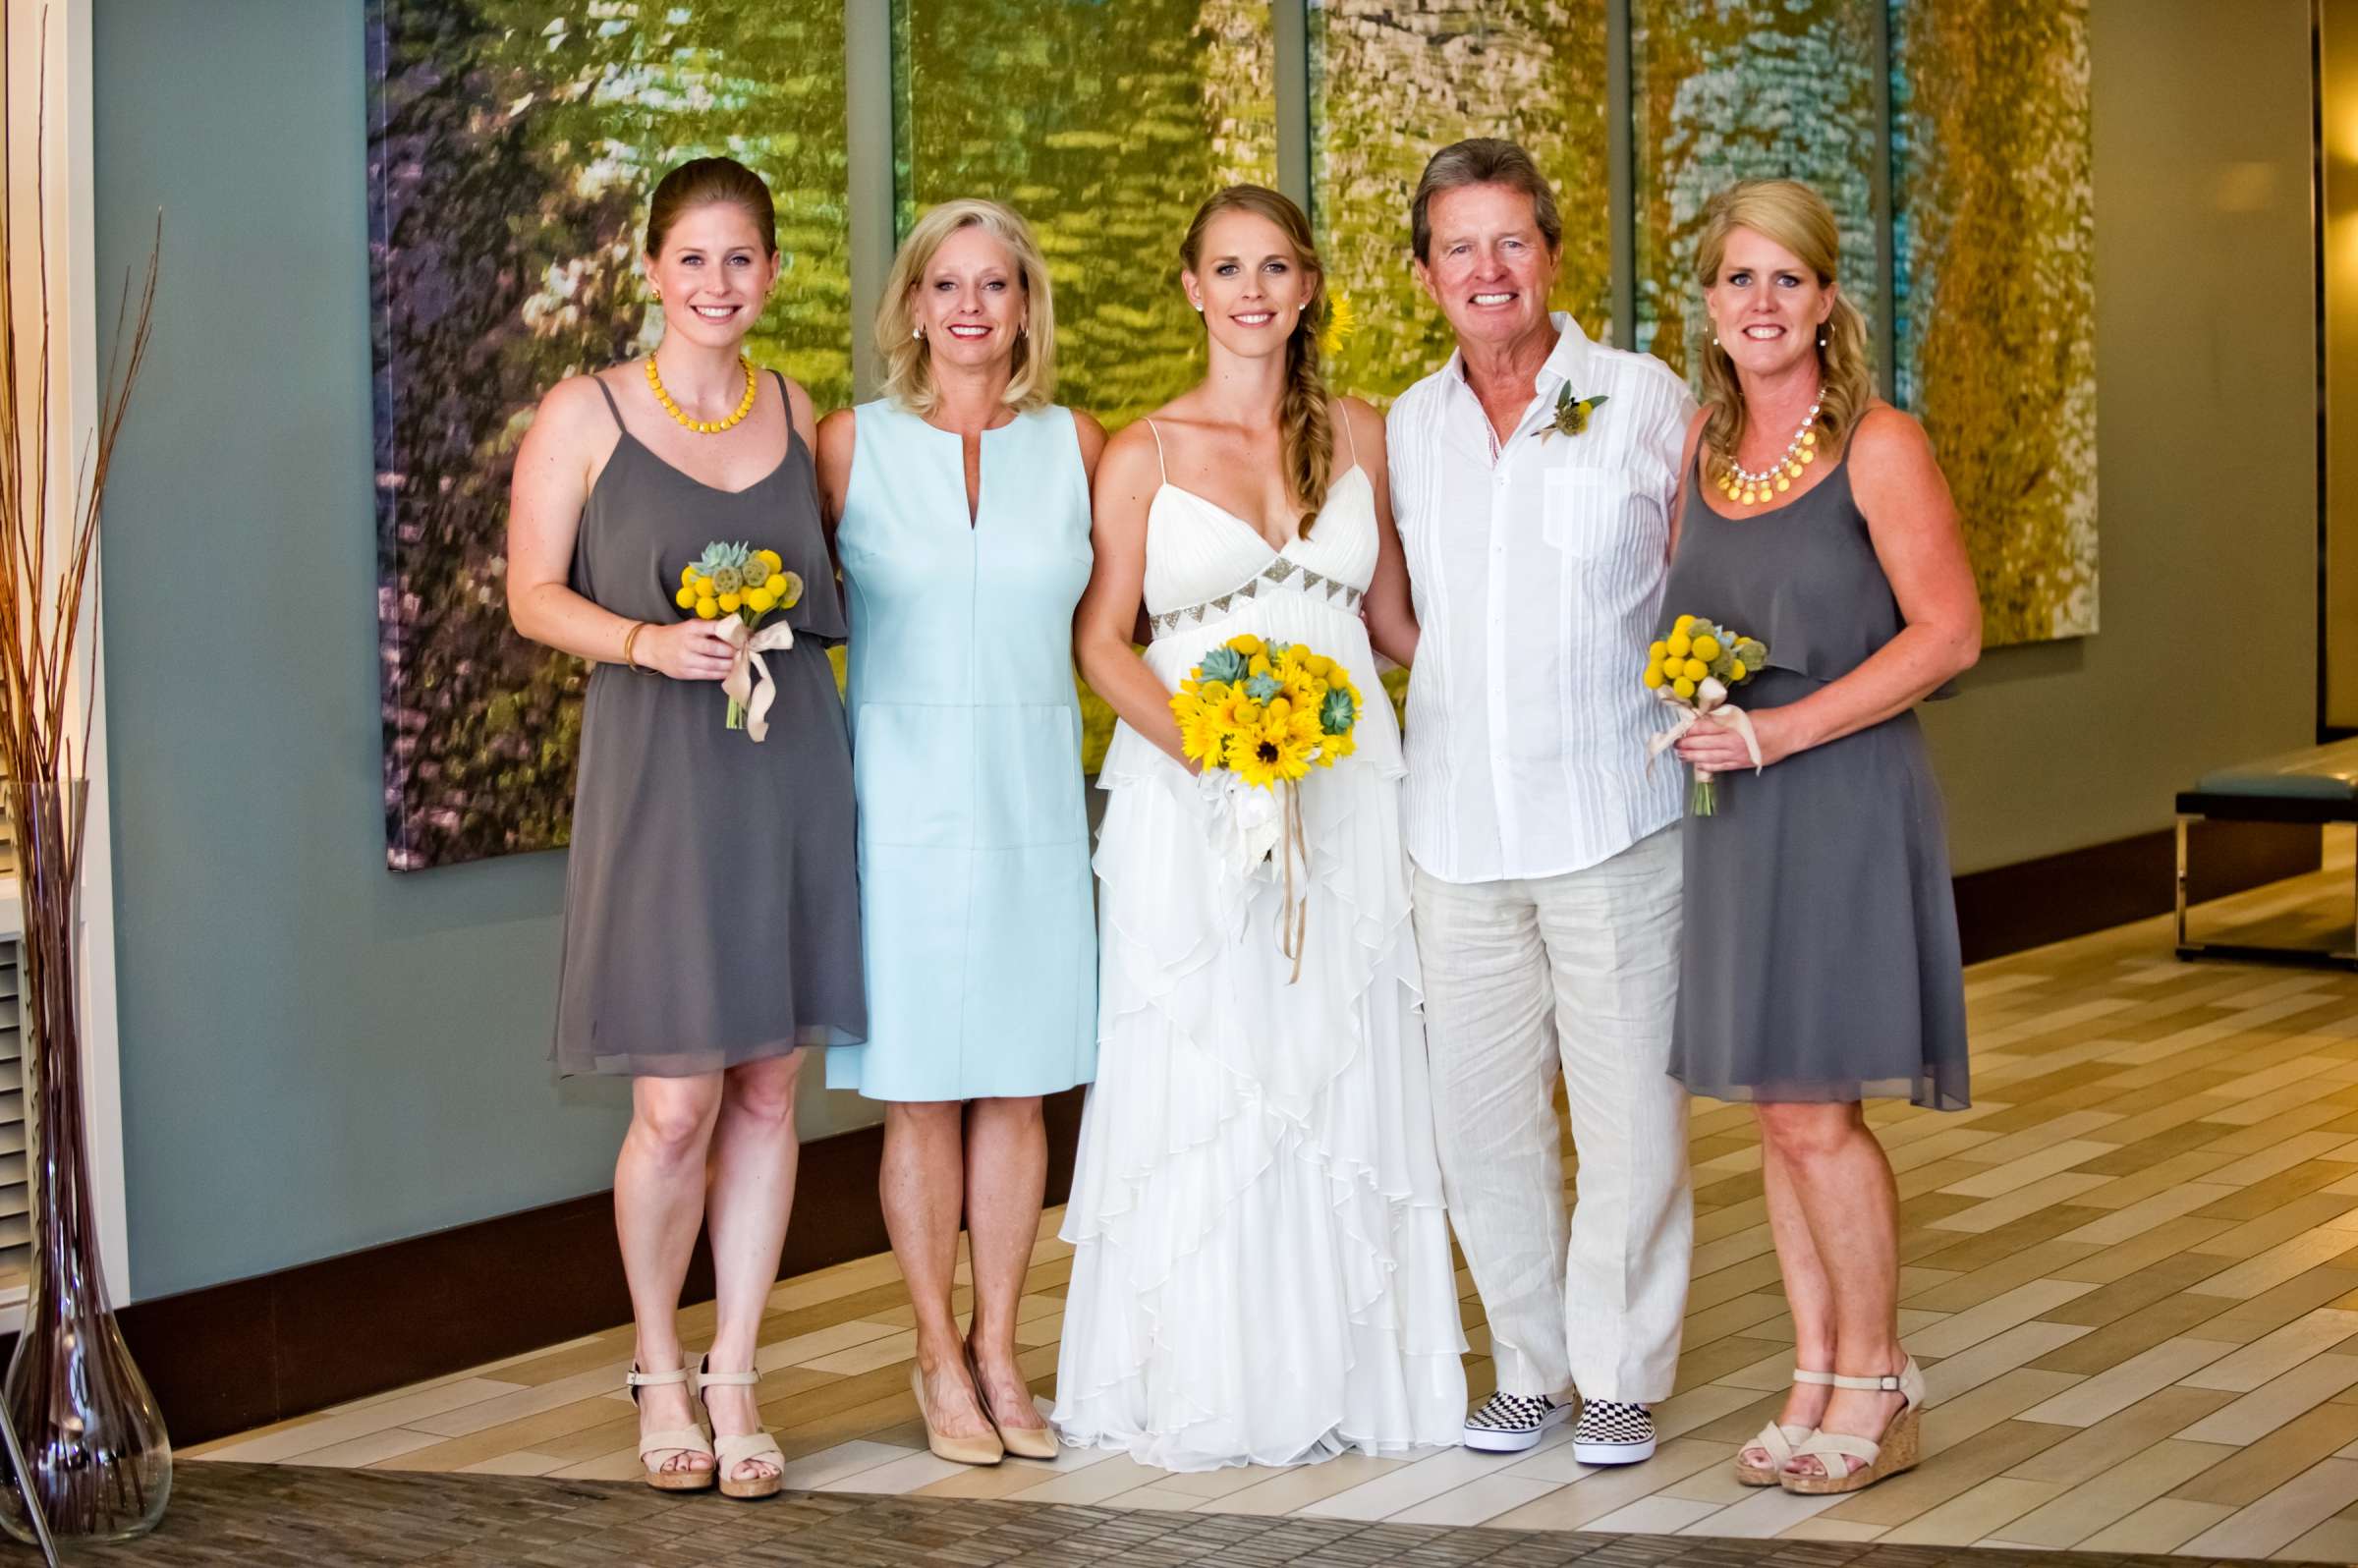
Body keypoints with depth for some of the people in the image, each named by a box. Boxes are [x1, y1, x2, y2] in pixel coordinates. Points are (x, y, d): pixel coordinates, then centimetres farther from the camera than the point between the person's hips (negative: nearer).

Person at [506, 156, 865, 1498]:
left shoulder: (802, 417, 11)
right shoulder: (584, 415, 0)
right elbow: (536, 594, -2)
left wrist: (791, 617, 1)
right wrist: (648, 642, -17)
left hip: (790, 773, 4)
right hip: (656, 779, -3)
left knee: (767, 1093, 6)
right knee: (676, 1107, -5)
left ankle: (734, 1378, 17)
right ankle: (659, 1373, 18)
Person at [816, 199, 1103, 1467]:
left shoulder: (1072, 443, 6)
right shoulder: (852, 443, 0)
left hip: (1032, 786, 2)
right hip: (903, 787, -2)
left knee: (1017, 1085, 6)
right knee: (921, 1090, 2)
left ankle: (998, 1351, 18)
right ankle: (938, 1356, 15)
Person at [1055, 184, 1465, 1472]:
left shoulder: (1359, 437, 9)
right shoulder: (1143, 454, 0)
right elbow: (1101, 641, -2)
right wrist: (1201, 740, -18)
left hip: (1348, 786, 3)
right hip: (1188, 801, -3)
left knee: (1345, 1075, 5)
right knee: (1197, 1076, -1)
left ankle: (1343, 1368, 15)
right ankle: (1202, 1386, 8)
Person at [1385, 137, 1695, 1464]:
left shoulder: (1646, 400, -1)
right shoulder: (1407, 429, 11)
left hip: (1616, 818, -4)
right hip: (1459, 830, 4)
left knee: (1631, 1109, 1)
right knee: (1480, 1109, 8)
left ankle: (1624, 1372, 15)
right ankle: (1530, 1363, 23)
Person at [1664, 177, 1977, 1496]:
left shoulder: (1878, 446, -8)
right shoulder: (1695, 447, 10)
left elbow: (1948, 633, -12)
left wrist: (1776, 732, -17)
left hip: (1842, 802, -6)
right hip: (1727, 809, 6)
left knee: (1815, 1109, -6)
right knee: (1776, 1109, 9)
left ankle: (1875, 1379, 9)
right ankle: (1818, 1374, 19)